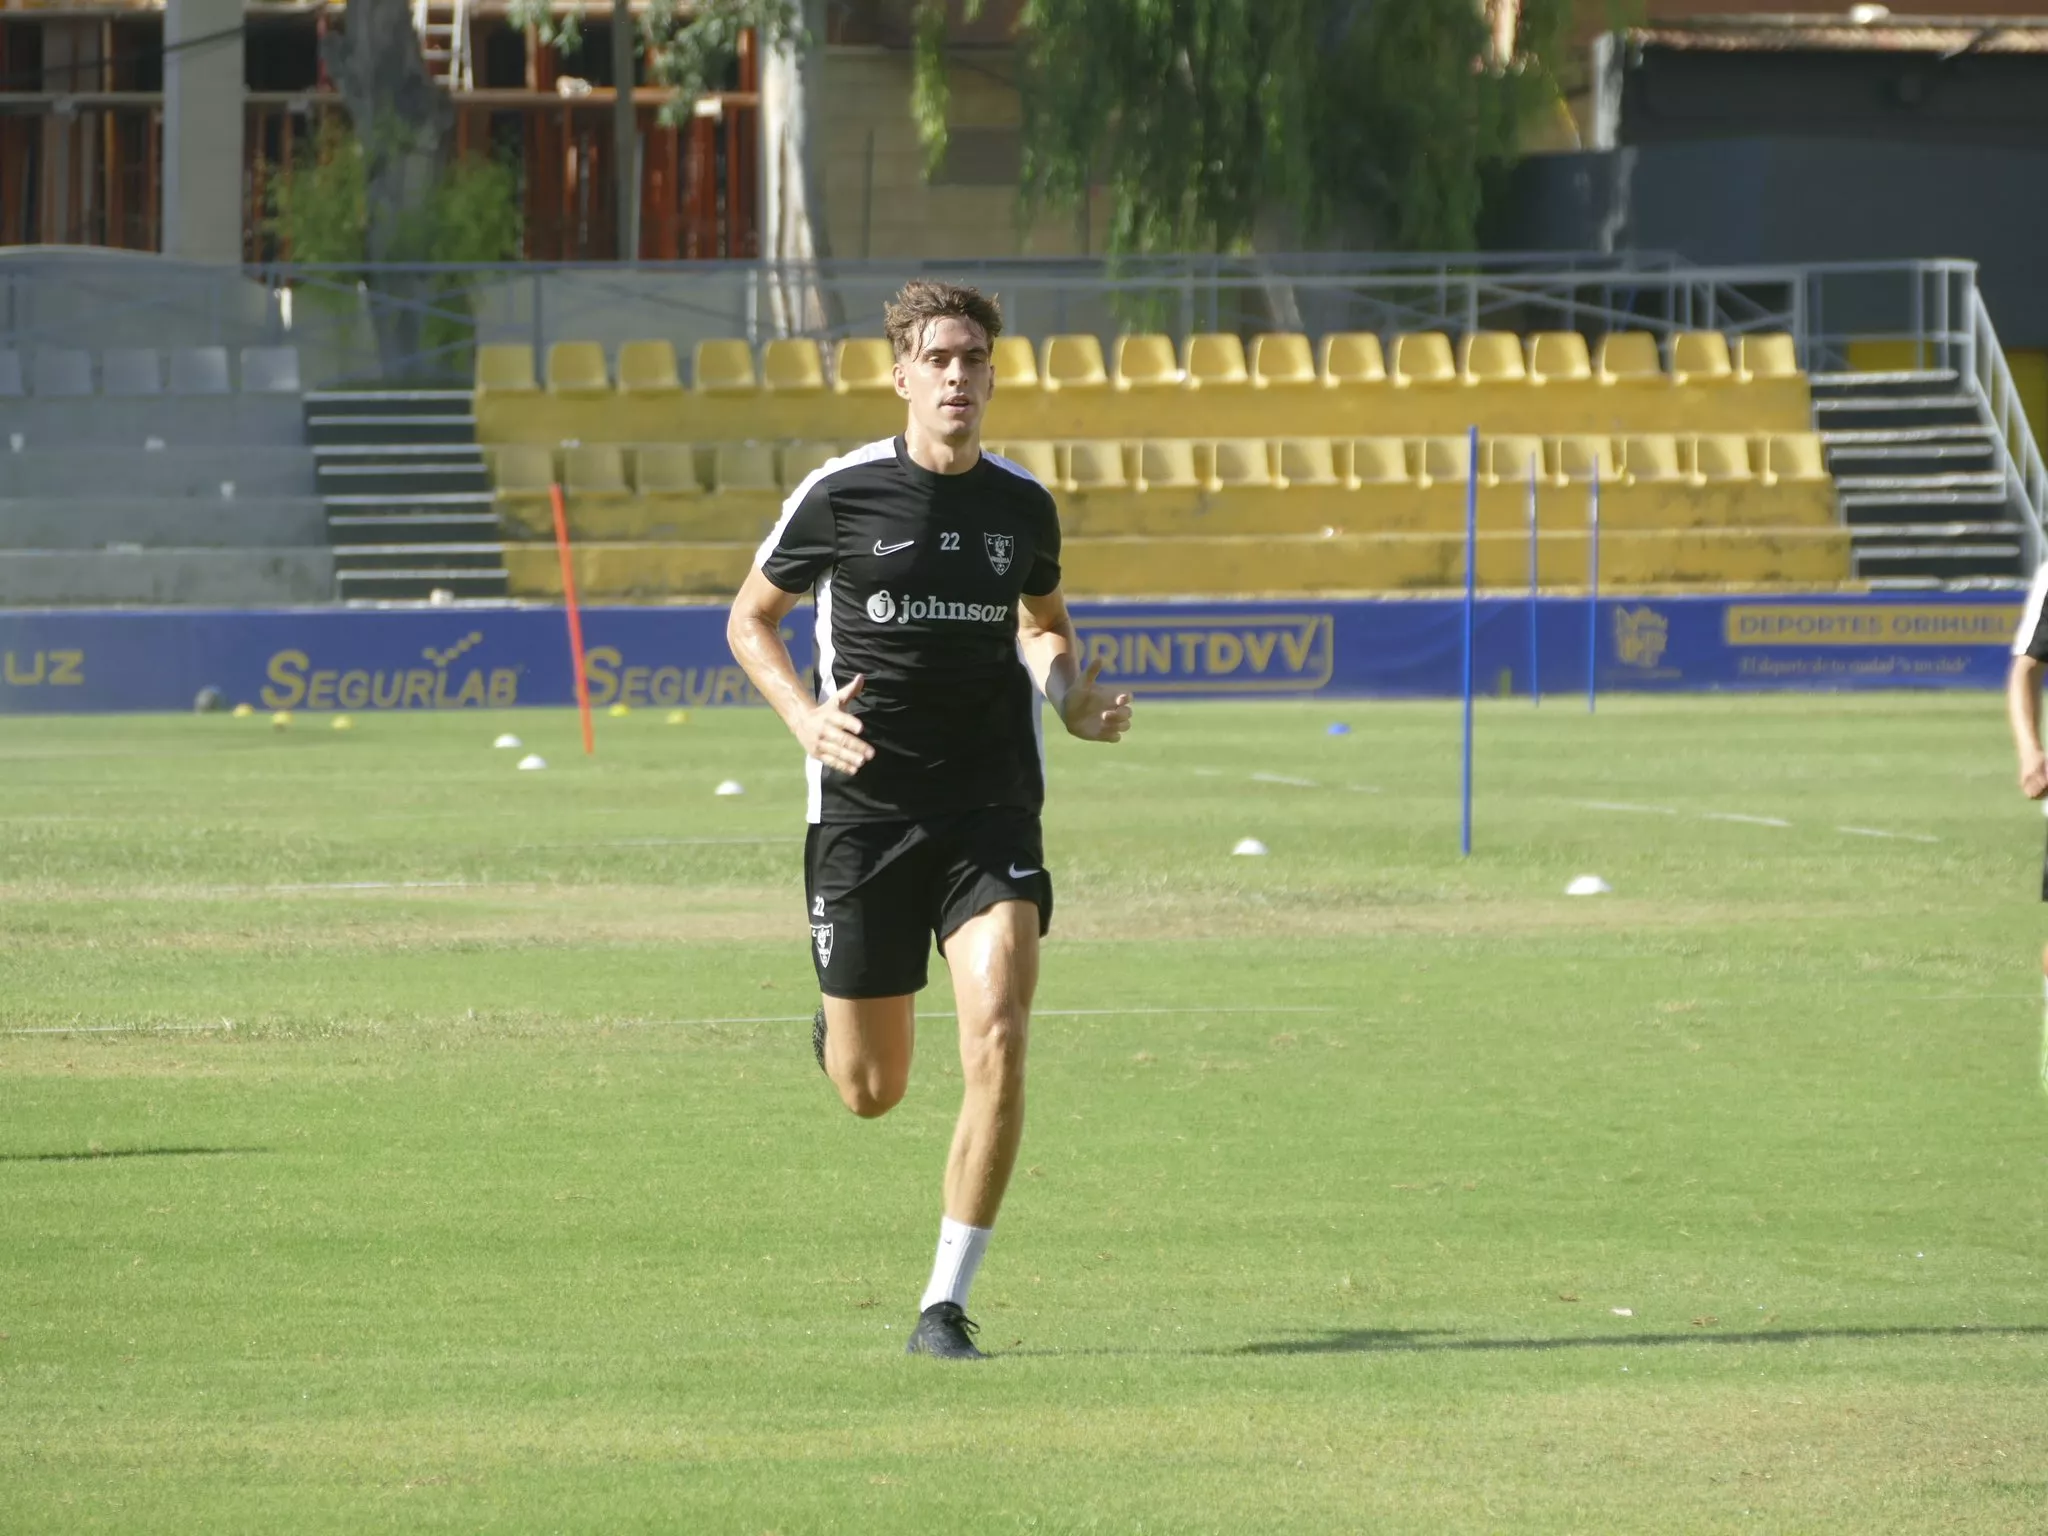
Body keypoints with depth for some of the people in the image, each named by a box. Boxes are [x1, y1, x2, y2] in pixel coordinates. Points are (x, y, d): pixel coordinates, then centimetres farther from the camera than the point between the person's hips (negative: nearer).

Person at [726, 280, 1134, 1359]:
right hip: (865, 810, -1)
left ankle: (945, 1306, -9)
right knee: (872, 1093, 6)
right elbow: (750, 619, 7)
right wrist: (805, 716, -11)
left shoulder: (1023, 506, 5)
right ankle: (836, 1031, 47)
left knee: (998, 1040, -19)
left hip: (992, 806, 1)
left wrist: (1074, 697, 3)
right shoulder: (843, 495, -5)